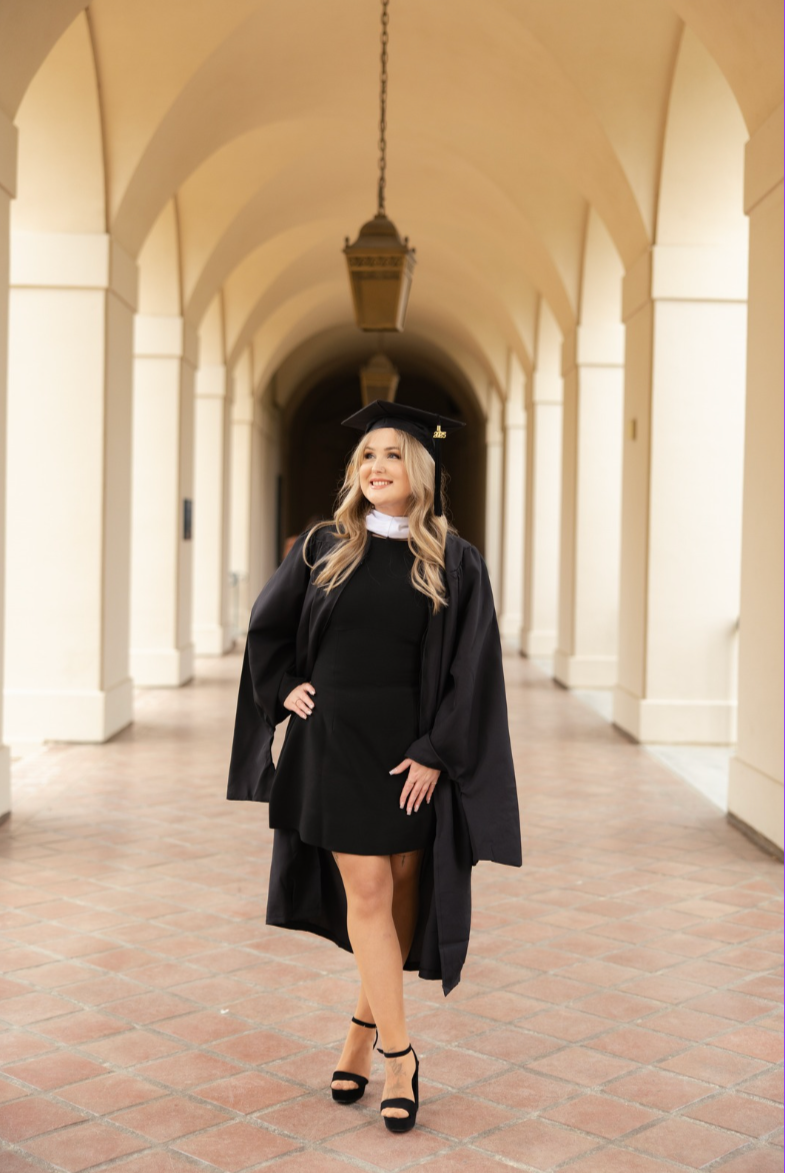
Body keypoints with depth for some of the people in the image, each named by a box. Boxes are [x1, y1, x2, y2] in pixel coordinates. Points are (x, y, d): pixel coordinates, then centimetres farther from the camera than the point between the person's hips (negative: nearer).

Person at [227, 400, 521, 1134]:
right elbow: (266, 629, 15)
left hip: (411, 751, 0)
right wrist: (286, 690, 2)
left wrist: (434, 753, -12)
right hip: (336, 743, 0)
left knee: (403, 890, 9)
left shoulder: (454, 565, -2)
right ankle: (398, 1054, 6)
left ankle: (365, 1026, 30)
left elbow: (470, 674, -6)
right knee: (367, 892, -3)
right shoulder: (322, 548, 3)